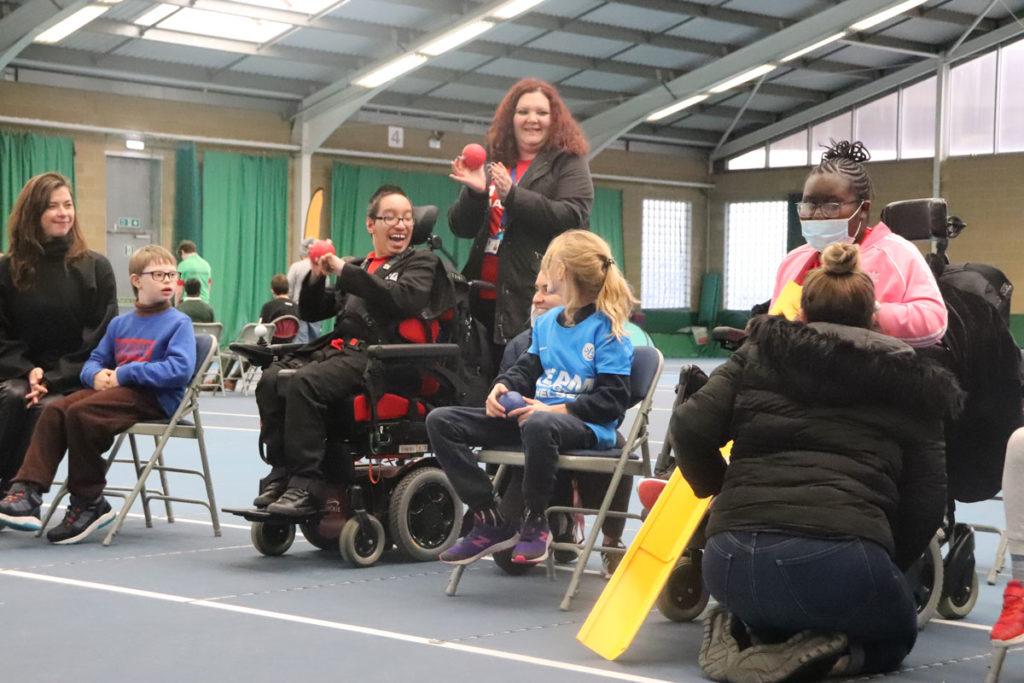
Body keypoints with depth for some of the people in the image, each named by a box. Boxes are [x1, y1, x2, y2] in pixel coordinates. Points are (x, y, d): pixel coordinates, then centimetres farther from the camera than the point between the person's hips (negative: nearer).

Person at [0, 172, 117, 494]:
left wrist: (54, 378, -16)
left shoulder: (95, 267, 1)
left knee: (43, 408, -33)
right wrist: (28, 371, -14)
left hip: (75, 380, -2)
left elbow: (102, 337, -5)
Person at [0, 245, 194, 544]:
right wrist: (97, 375, -3)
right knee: (54, 409, -16)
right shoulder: (120, 323, 20)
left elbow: (181, 369, -16)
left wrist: (126, 373, -15)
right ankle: (26, 493, -22)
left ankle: (89, 504, -15)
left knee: (80, 412, -27)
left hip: (155, 397, -7)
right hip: (116, 389, 7)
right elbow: (95, 360, 23)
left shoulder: (178, 323, -1)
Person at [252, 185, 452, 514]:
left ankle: (306, 484, -29)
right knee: (270, 379, -18)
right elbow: (311, 312, 26)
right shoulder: (357, 266, 27)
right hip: (337, 347, 7)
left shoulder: (422, 262, 10)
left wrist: (344, 271, -12)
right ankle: (280, 474, -15)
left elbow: (402, 299, -13)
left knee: (305, 383, -31)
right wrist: (316, 276, 6)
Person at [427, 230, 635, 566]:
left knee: (538, 425, -46)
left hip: (586, 425, -8)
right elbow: (527, 368, 22)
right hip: (534, 411, 8)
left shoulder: (606, 329, -7)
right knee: (441, 421, -5)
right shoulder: (546, 322, 16)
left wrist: (555, 409, -21)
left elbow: (612, 400, -13)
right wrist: (502, 386, -2)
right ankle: (491, 521, -6)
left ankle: (535, 523, -20)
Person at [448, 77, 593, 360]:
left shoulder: (569, 162, 6)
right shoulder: (493, 167, 19)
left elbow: (572, 218, -10)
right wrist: (475, 192, -6)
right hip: (484, 298, 5)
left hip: (537, 296, -5)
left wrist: (512, 194, -16)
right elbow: (461, 228, 15)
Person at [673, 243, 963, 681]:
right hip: (842, 564, -2)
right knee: (894, 637, 32)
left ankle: (745, 637, 4)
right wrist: (887, 567, 23)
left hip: (732, 562, 3)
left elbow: (690, 428, 6)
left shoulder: (759, 355, 16)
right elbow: (925, 505, 8)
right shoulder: (908, 385, 14)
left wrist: (719, 490, 24)